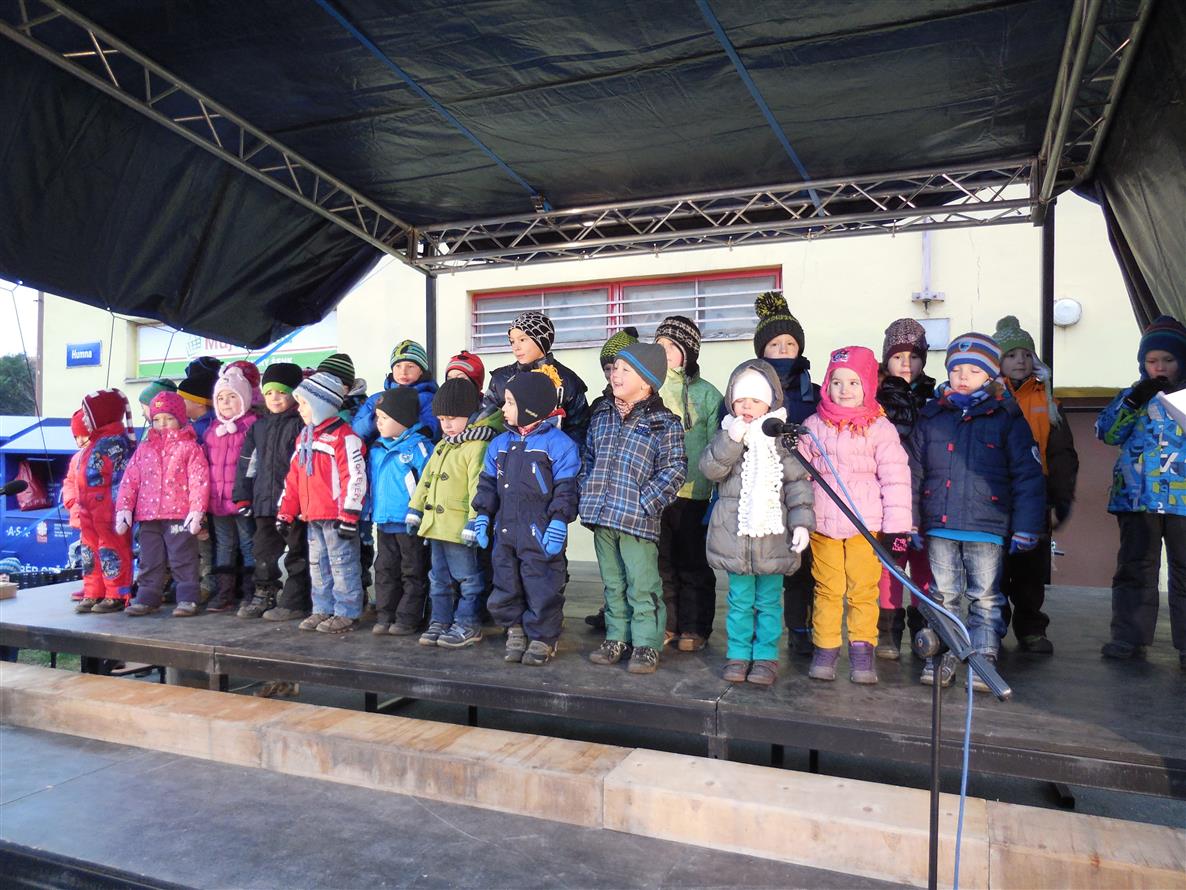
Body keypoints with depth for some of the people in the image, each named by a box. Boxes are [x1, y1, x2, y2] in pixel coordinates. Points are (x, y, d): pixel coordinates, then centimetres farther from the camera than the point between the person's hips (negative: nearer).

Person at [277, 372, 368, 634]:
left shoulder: (343, 436, -13)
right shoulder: (304, 437, 15)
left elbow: (354, 477, -18)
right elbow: (293, 478, 18)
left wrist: (349, 515, -20)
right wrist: (285, 512, 15)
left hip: (336, 516, -9)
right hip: (311, 516, 9)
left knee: (342, 564, 0)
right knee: (318, 564, 16)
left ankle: (346, 613, 8)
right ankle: (323, 609, 27)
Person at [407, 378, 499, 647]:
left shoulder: (478, 446, -14)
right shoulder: (442, 446, 16)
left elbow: (479, 488, -20)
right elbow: (426, 478, 22)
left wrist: (474, 522, -23)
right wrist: (415, 508, 20)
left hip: (460, 529, -9)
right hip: (436, 525, 9)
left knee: (468, 579, 3)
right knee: (439, 579, 17)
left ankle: (468, 625, 12)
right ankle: (440, 621, 27)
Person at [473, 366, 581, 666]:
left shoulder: (558, 444, -9)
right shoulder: (499, 444, 10)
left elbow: (565, 489, -11)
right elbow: (488, 483, 15)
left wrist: (558, 523, -15)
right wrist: (482, 517, 7)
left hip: (540, 534, -6)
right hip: (505, 531, 6)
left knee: (542, 590, 2)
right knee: (506, 586, 14)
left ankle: (543, 639, 17)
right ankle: (515, 631, 30)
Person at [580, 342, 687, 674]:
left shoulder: (663, 423, -7)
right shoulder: (602, 416, 12)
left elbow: (674, 469, -10)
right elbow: (588, 458, 19)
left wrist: (646, 502, -16)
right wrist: (587, 495, 7)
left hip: (638, 520, -6)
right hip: (601, 517, 6)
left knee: (642, 585, 1)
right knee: (613, 584, 17)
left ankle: (646, 644, 13)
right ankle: (617, 638, 29)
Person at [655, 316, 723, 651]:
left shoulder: (706, 394, 1)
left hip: (692, 494, -2)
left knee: (693, 565, 7)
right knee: (660, 563, 9)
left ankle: (694, 628, 19)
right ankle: (665, 625, 21)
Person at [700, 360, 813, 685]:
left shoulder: (781, 438, 0)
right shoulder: (726, 435, 3)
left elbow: (798, 482, -1)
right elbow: (710, 469, -10)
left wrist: (801, 522, -8)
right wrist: (731, 440, -21)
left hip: (772, 534, -1)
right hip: (734, 535, 1)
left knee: (769, 601, 10)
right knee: (740, 600, 11)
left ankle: (766, 657, 22)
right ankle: (738, 654, 23)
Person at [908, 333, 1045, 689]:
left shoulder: (1008, 417, 1)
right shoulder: (931, 416, 7)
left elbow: (1028, 475, -2)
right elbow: (913, 471, 9)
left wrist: (1025, 528, -7)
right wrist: (910, 522, 5)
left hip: (988, 526, -2)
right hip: (939, 526, 2)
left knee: (985, 597, 7)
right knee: (943, 595, 10)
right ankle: (940, 656, 20)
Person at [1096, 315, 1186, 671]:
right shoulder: (1133, 396, 13)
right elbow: (1107, 432, 1)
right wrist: (1134, 400, -12)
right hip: (1137, 497, 1)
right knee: (1134, 569, 4)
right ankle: (1129, 638, 10)